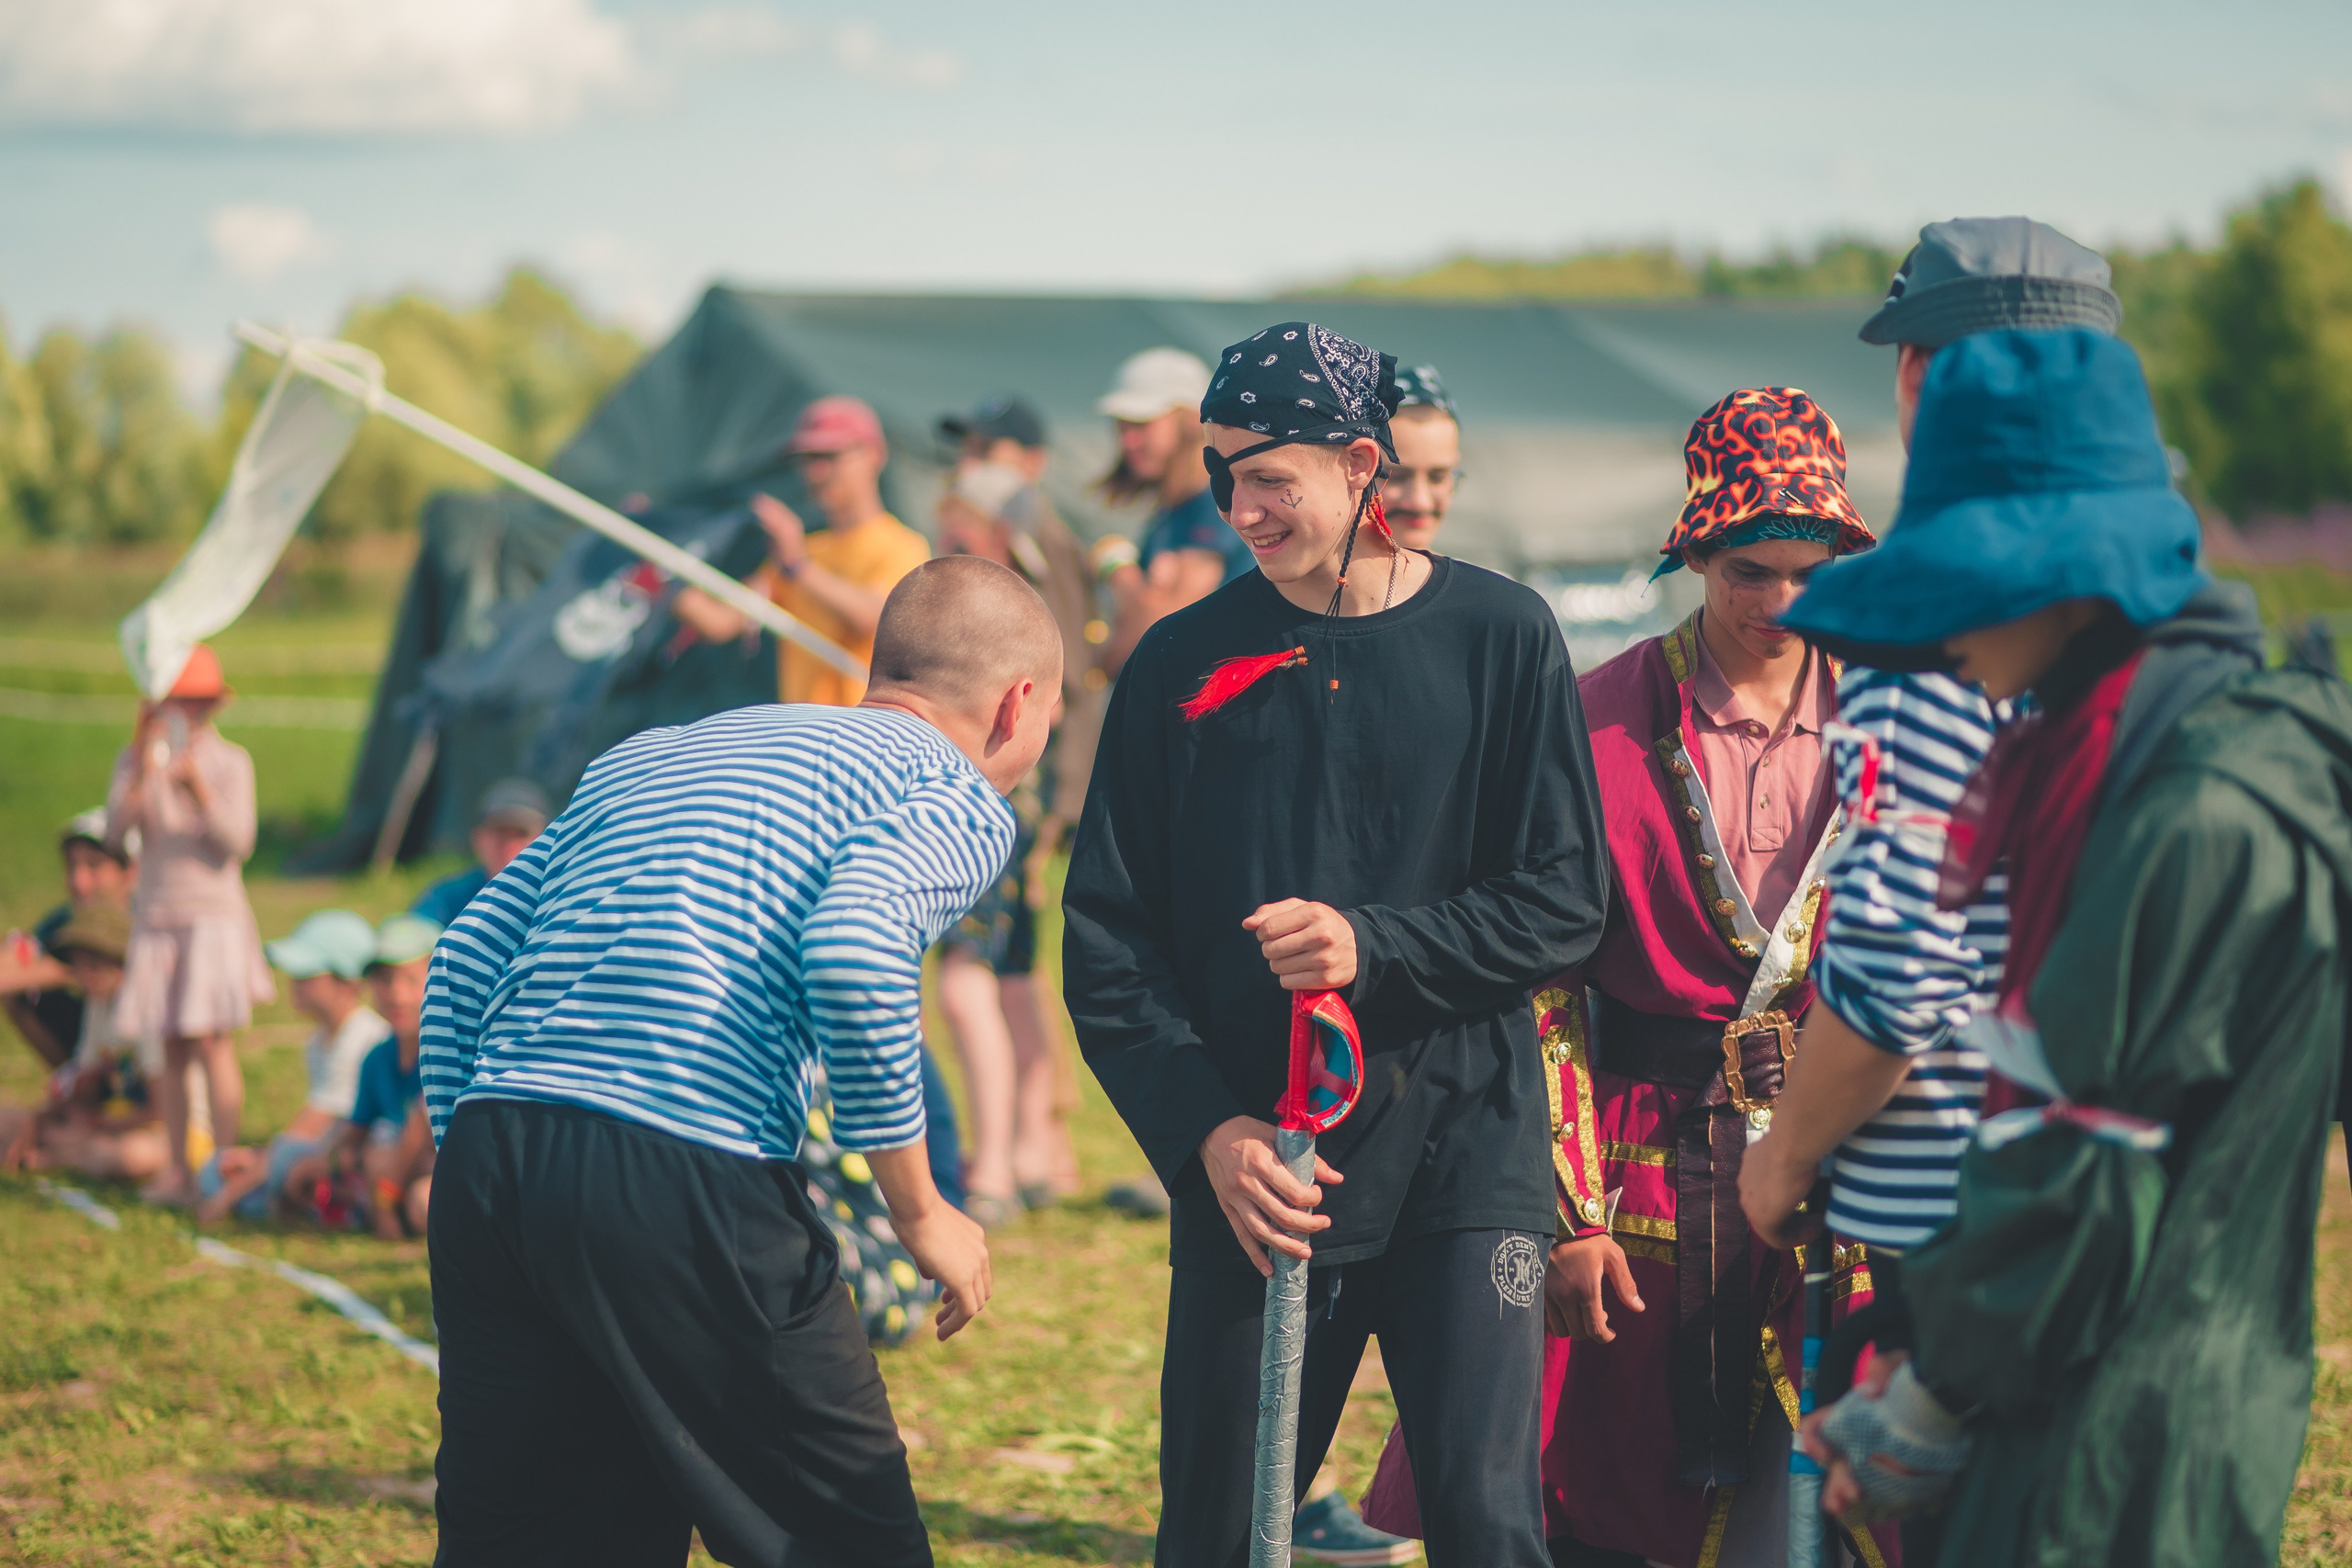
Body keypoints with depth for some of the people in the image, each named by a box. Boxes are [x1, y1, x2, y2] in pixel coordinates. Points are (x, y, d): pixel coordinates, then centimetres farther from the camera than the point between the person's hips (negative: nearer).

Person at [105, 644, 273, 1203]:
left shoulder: (229, 763, -2)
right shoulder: (135, 760, 5)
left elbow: (238, 843, -11)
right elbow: (115, 833, -6)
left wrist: (197, 790, -24)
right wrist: (142, 775, -18)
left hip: (214, 918, -3)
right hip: (156, 919, 3)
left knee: (211, 1042, -9)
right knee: (169, 1049, 2)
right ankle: (178, 1169, 7)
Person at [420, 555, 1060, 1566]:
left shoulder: (650, 754, 29)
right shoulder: (959, 798, 8)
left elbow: (464, 967, 21)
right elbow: (851, 946, -14)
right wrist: (919, 1214, -3)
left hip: (485, 1160, 7)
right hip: (687, 1180, -7)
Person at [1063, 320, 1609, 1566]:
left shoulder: (1499, 636, 1)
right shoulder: (1184, 662, 5)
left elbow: (1564, 899, -1)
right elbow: (1106, 937, 4)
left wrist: (1376, 947, -17)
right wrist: (1203, 1127, -9)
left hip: (1462, 1147, -2)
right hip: (1247, 1169, 2)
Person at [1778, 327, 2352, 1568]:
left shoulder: (2209, 814, -20)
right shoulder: (2090, 755, 10)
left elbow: (2084, 1169, -19)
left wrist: (1922, 1413, -10)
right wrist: (1937, 1382, 13)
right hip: (2066, 1419, 9)